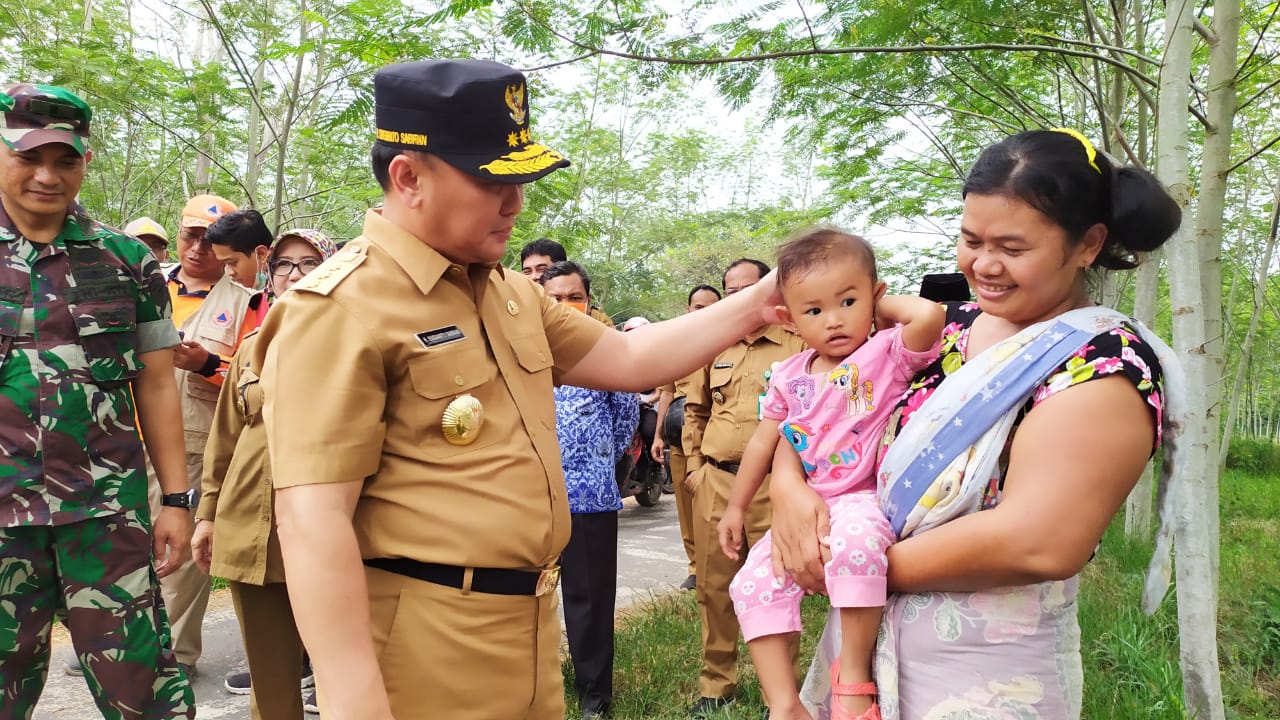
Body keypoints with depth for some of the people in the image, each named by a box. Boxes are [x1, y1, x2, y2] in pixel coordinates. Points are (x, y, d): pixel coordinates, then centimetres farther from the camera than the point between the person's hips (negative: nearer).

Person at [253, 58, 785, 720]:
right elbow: (314, 519, -22)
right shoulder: (341, 308, -17)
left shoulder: (511, 293, 10)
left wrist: (757, 303, 8)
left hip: (530, 625, 8)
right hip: (427, 645, -8)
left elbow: (628, 360, 15)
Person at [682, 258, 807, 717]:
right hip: (715, 484, 4)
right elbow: (695, 411, 21)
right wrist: (695, 468, 13)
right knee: (714, 587, 10)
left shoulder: (797, 347, 0)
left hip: (772, 485, -4)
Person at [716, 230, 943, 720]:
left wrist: (883, 305, -9)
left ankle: (854, 669, -16)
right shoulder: (790, 376, 8)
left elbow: (931, 314, -30)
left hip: (864, 501, -6)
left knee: (854, 544, -38)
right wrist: (736, 508, 22)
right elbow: (764, 442, 18)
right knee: (753, 582, -6)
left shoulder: (888, 353, -8)